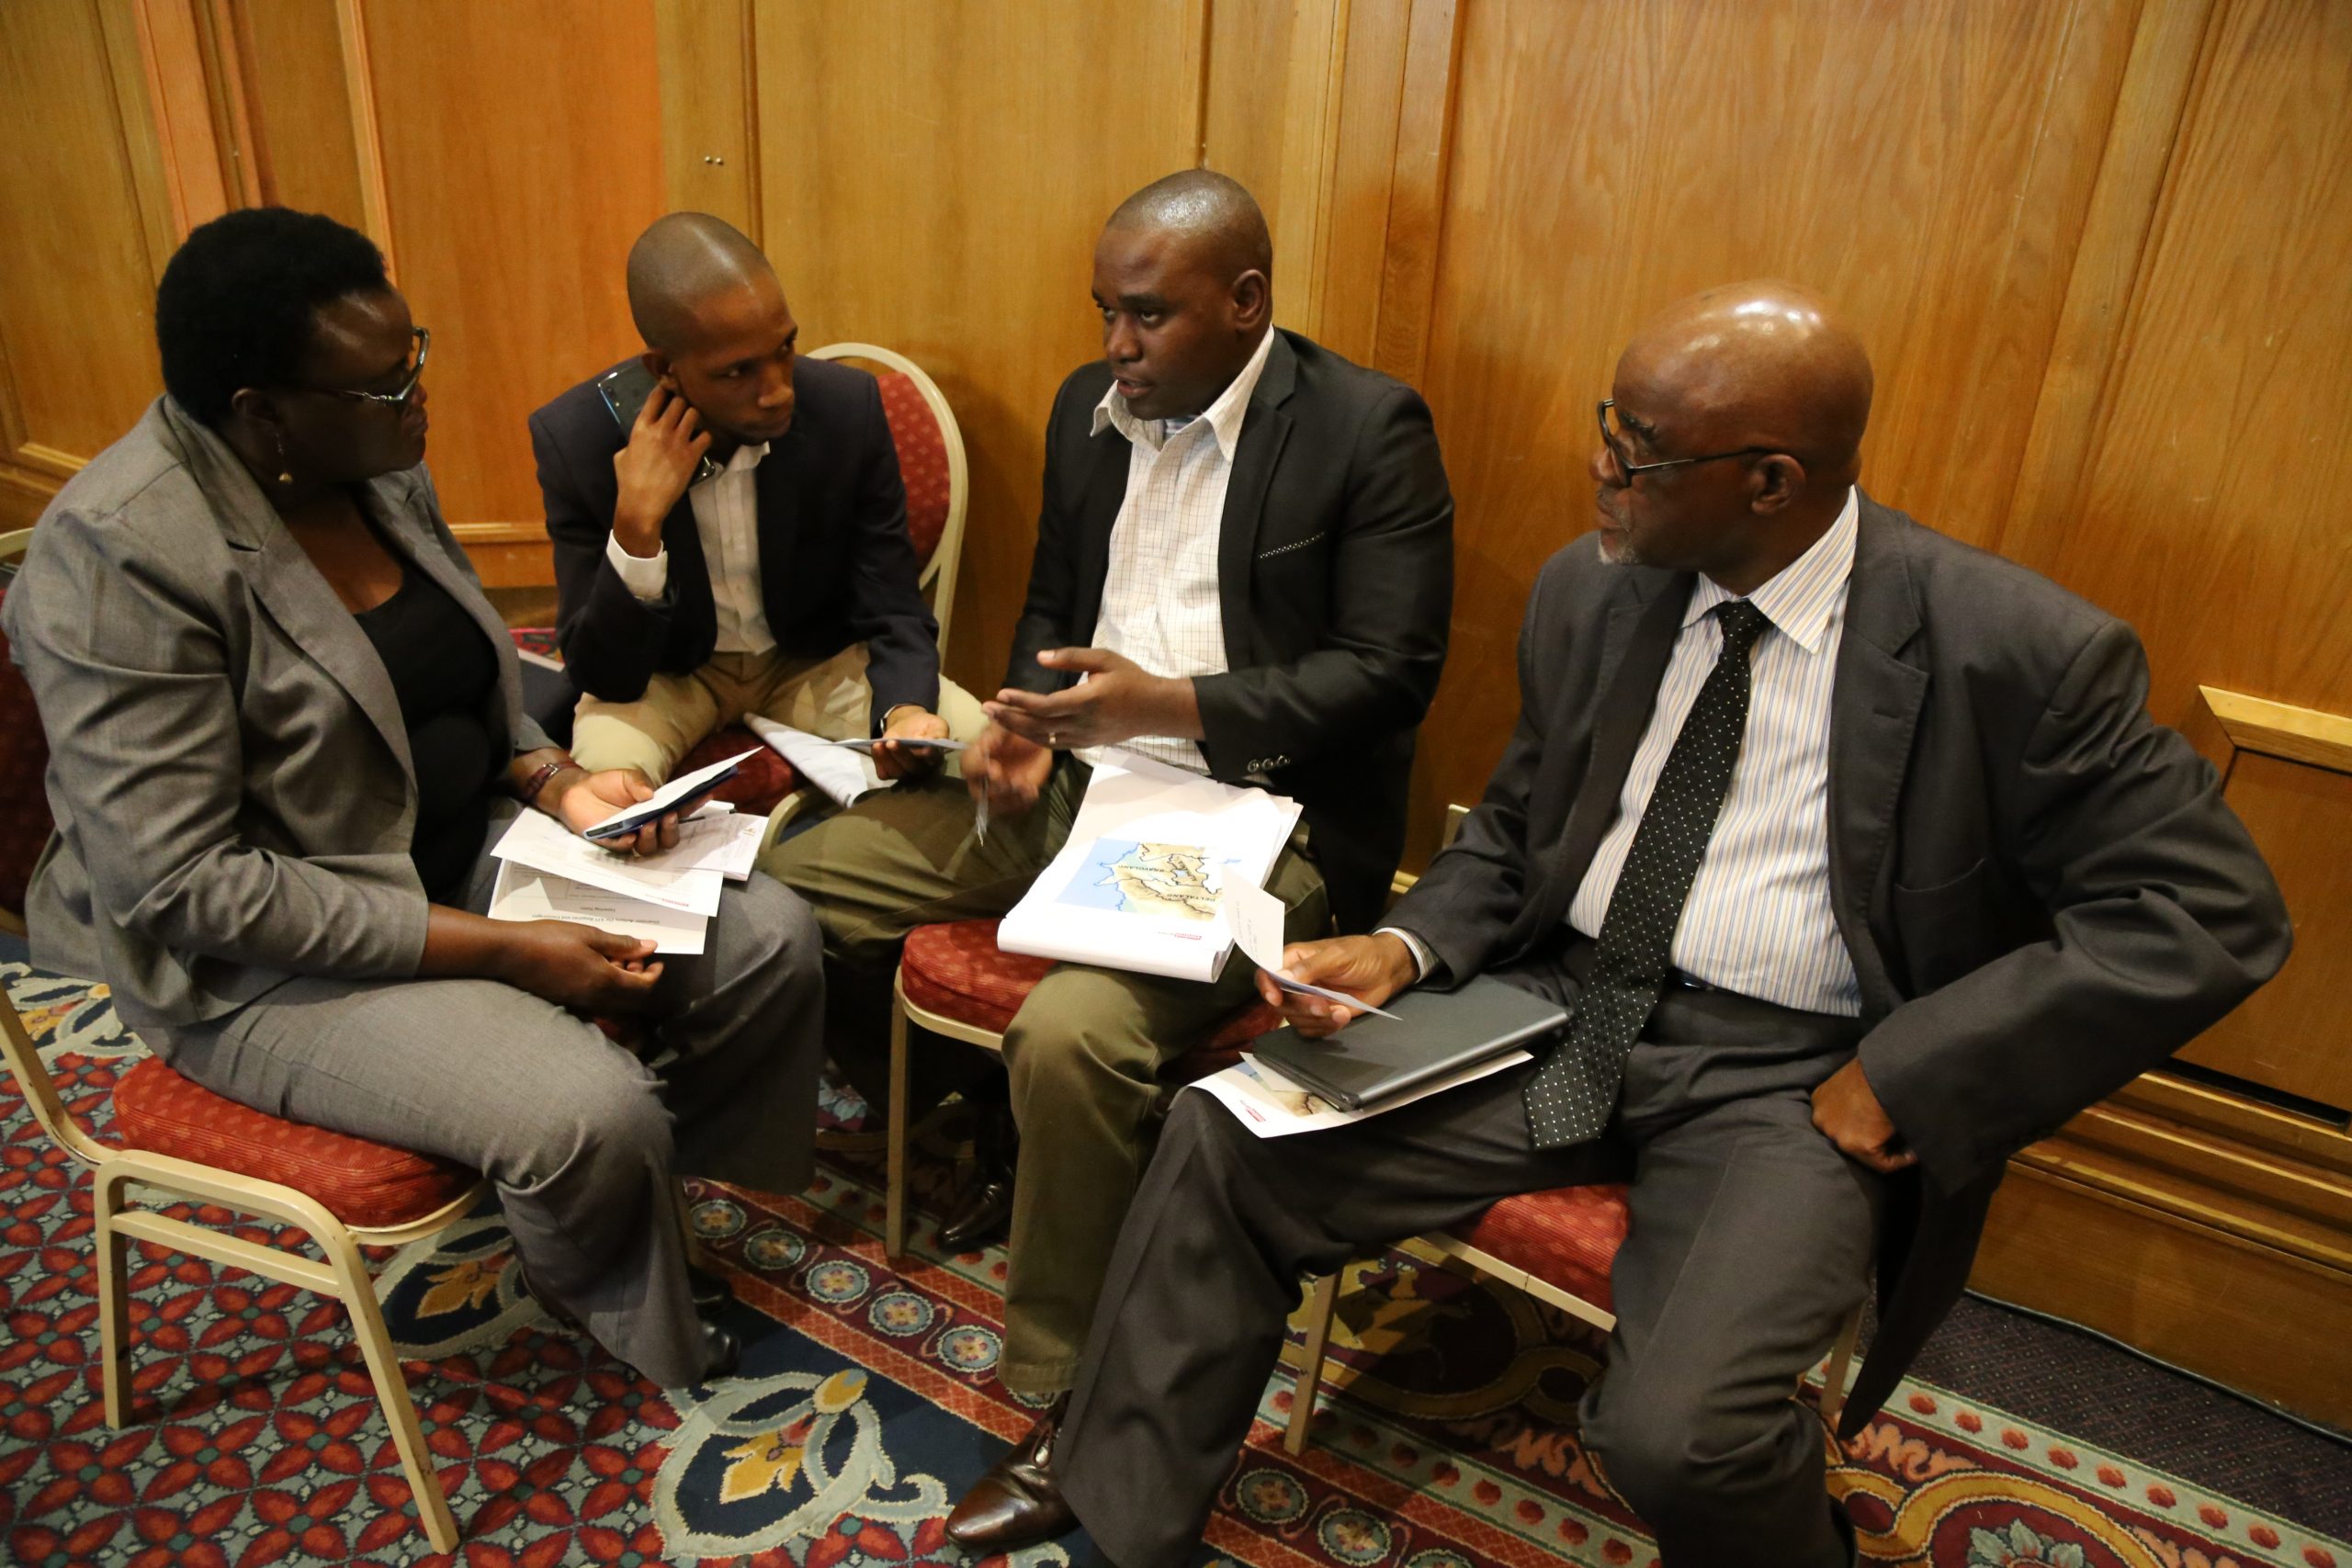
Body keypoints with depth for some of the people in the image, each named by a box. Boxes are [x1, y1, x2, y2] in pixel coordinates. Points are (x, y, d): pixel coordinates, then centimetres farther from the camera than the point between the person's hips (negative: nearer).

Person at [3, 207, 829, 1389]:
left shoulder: (381, 467, 0)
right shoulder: (120, 555, -23)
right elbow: (182, 884, -25)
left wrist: (560, 784, -7)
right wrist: (497, 950, -26)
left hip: (464, 846, 7)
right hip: (272, 957, -7)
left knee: (770, 937, -6)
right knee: (594, 1113, -26)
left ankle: (649, 1178, 19)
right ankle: (612, 1304, 10)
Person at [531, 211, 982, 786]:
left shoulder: (849, 406, -20)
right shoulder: (576, 438, -22)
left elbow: (893, 612, -12)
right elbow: (602, 677, -20)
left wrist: (905, 711, -35)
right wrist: (636, 524, -36)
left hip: (817, 658, 2)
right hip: (665, 671, -2)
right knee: (600, 775, -33)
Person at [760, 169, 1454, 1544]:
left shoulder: (1371, 429, -8)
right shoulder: (1091, 408, 12)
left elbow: (1393, 669, -14)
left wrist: (1170, 702, -22)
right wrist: (1027, 720, -1)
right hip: (1076, 783, 7)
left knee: (1074, 1032, -31)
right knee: (796, 879, -1)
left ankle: (1061, 1404, -8)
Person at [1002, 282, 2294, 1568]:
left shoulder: (2016, 653, -12)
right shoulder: (1589, 592, 3)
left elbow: (2210, 909, -10)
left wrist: (1907, 1073, -16)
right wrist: (1404, 948, -5)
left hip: (1793, 1080, -4)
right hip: (1561, 1012, 5)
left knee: (1677, 1433, -29)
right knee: (1223, 1142, -9)